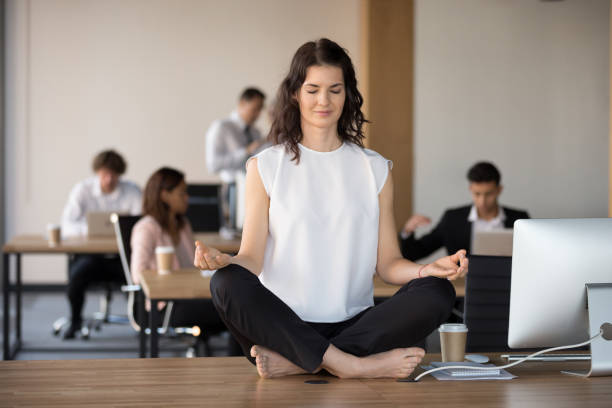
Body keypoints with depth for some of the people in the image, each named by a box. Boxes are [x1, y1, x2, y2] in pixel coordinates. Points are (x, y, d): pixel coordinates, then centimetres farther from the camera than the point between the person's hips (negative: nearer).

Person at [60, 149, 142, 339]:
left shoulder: (132, 191, 0)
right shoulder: (82, 190, -1)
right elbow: (67, 225, -9)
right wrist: (89, 229, -28)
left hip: (122, 255, 0)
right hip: (90, 253, 0)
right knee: (77, 274, -31)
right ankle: (75, 320, -1)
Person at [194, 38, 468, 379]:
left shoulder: (375, 169, 14)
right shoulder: (266, 167, 9)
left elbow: (388, 263, 10)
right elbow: (252, 259, 3)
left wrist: (430, 269, -10)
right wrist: (223, 260, -20)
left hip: (355, 323, 2)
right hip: (285, 323, -2)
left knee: (438, 293, -25)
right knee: (227, 284, -31)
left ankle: (294, 362, -28)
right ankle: (351, 365, -33)